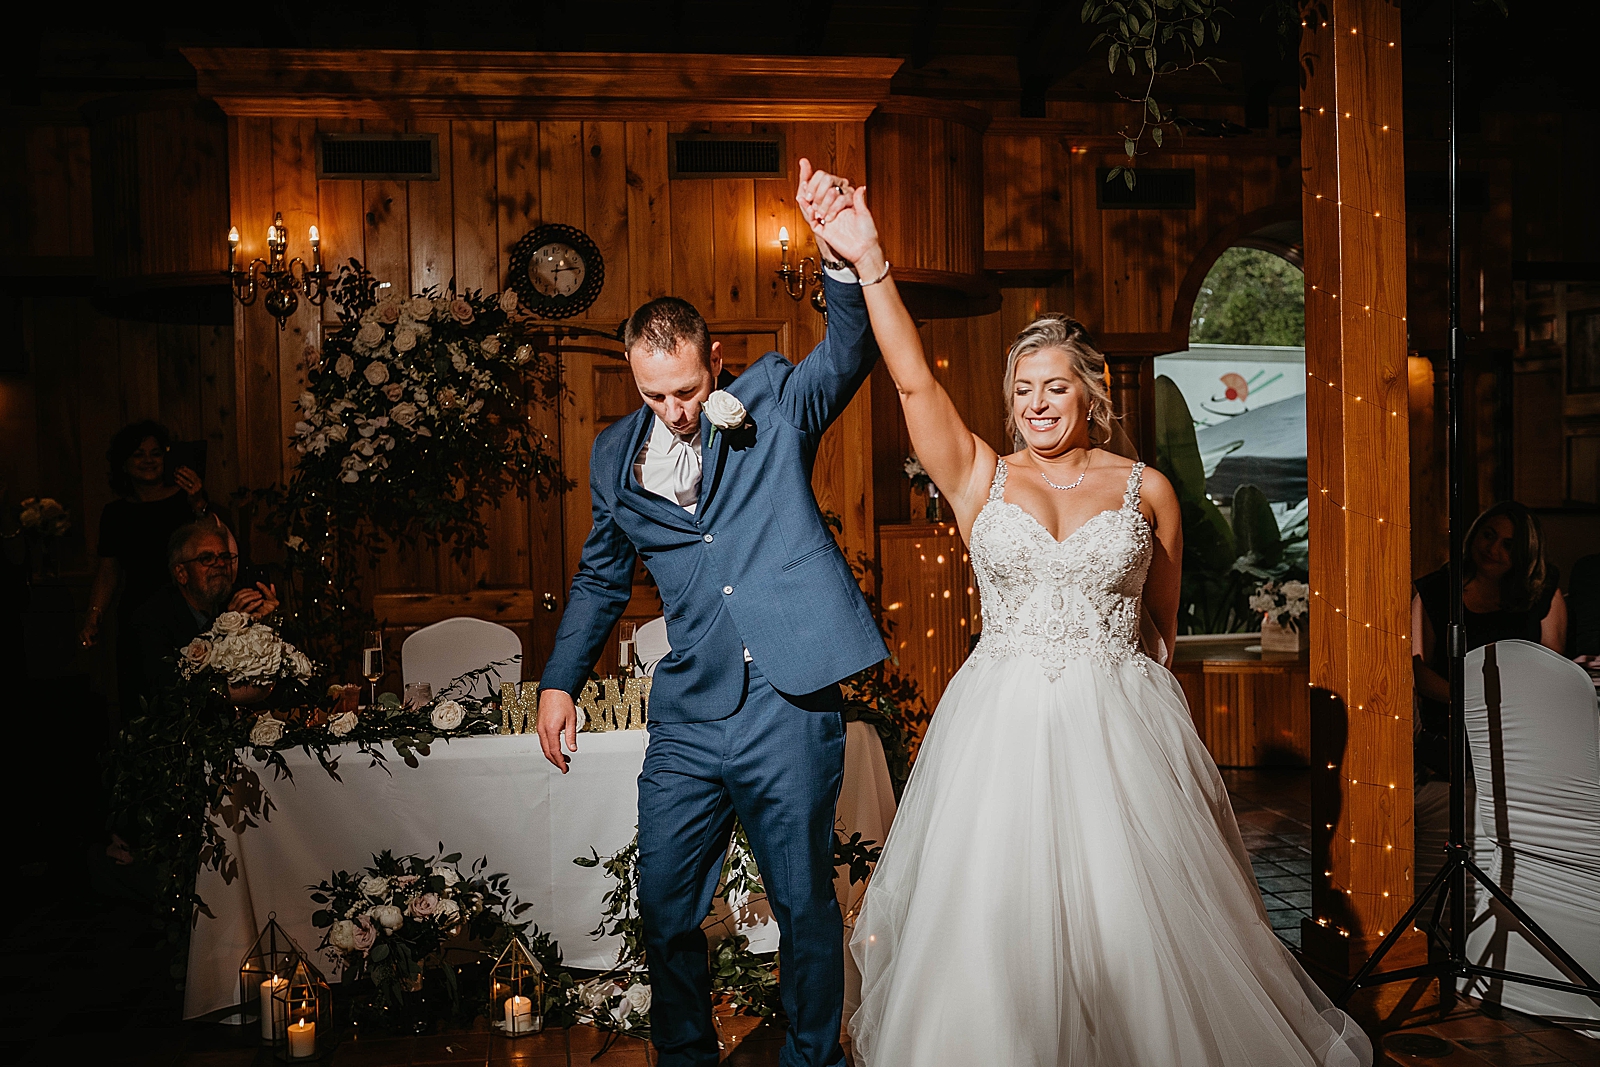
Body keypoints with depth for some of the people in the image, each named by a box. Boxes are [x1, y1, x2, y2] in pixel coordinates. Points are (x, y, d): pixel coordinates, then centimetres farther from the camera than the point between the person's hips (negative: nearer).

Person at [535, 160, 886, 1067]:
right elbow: (601, 580, 19)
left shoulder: (774, 403, 0)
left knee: (805, 905, 10)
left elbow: (848, 354, -19)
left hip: (791, 709, -3)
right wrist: (561, 682, 11)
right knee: (665, 907, 11)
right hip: (689, 719, 3)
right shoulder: (616, 455, 9)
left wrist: (848, 261, -37)